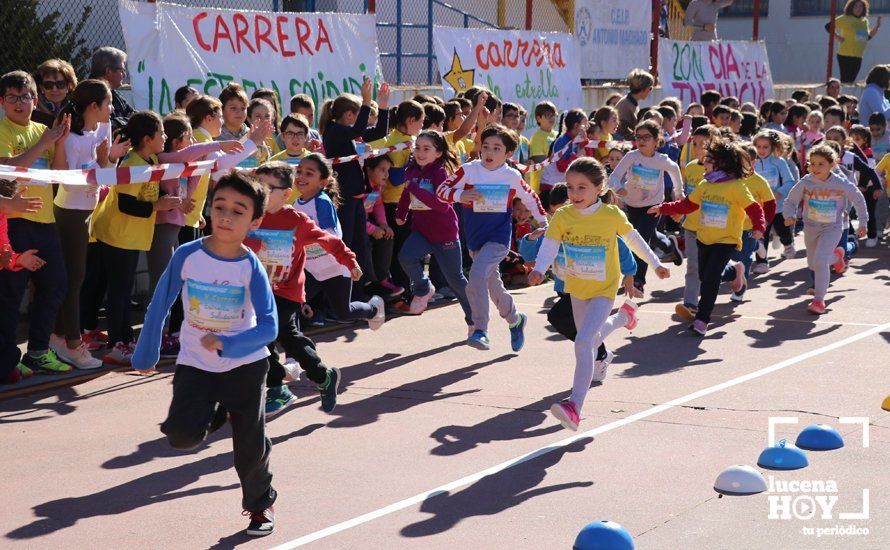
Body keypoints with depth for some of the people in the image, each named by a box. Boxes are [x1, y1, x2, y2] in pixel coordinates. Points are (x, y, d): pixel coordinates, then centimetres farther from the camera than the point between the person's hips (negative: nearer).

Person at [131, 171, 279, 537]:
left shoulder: (251, 268, -15)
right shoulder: (187, 256, -12)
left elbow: (268, 327, -19)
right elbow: (159, 307, 0)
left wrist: (226, 344, -32)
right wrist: (146, 355, 7)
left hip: (245, 365, -1)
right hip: (196, 365, 1)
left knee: (250, 443, 6)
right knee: (182, 436, -16)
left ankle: (260, 504, 33)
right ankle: (214, 412, 19)